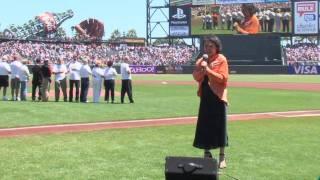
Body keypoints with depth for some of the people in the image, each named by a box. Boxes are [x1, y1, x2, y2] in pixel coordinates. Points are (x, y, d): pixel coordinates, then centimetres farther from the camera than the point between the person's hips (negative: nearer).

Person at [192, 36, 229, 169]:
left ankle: (222, 157, 6)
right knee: (204, 126, 7)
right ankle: (207, 154, 19)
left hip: (218, 97, -5)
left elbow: (223, 78, -14)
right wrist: (202, 69, -14)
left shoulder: (221, 59, -5)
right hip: (205, 97, 5)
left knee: (219, 127, -2)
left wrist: (208, 70, -20)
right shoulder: (200, 60, 11)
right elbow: (196, 77, 2)